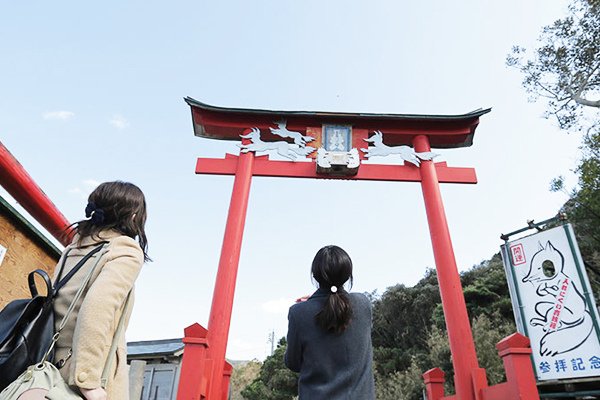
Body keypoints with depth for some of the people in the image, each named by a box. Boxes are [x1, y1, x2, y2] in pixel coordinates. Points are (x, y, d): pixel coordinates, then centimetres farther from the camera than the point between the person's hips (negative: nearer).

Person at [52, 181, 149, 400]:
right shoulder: (127, 251, -7)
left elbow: (54, 302, 12)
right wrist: (88, 379, -19)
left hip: (54, 366, 7)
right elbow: (97, 306, -21)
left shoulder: (73, 248, 15)